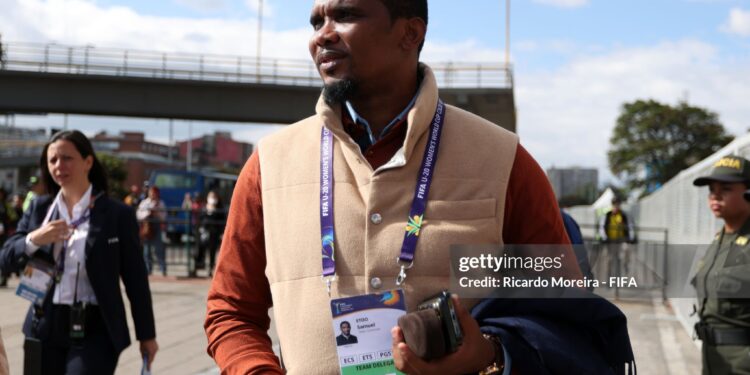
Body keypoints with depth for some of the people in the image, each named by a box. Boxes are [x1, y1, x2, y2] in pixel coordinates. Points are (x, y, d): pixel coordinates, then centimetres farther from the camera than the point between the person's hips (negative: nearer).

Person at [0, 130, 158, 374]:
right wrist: (34, 239, -17)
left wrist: (146, 335, 1)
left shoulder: (117, 214, -3)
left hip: (94, 330, -4)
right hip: (45, 328, 4)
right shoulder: (39, 208, 8)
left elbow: (135, 278, -1)